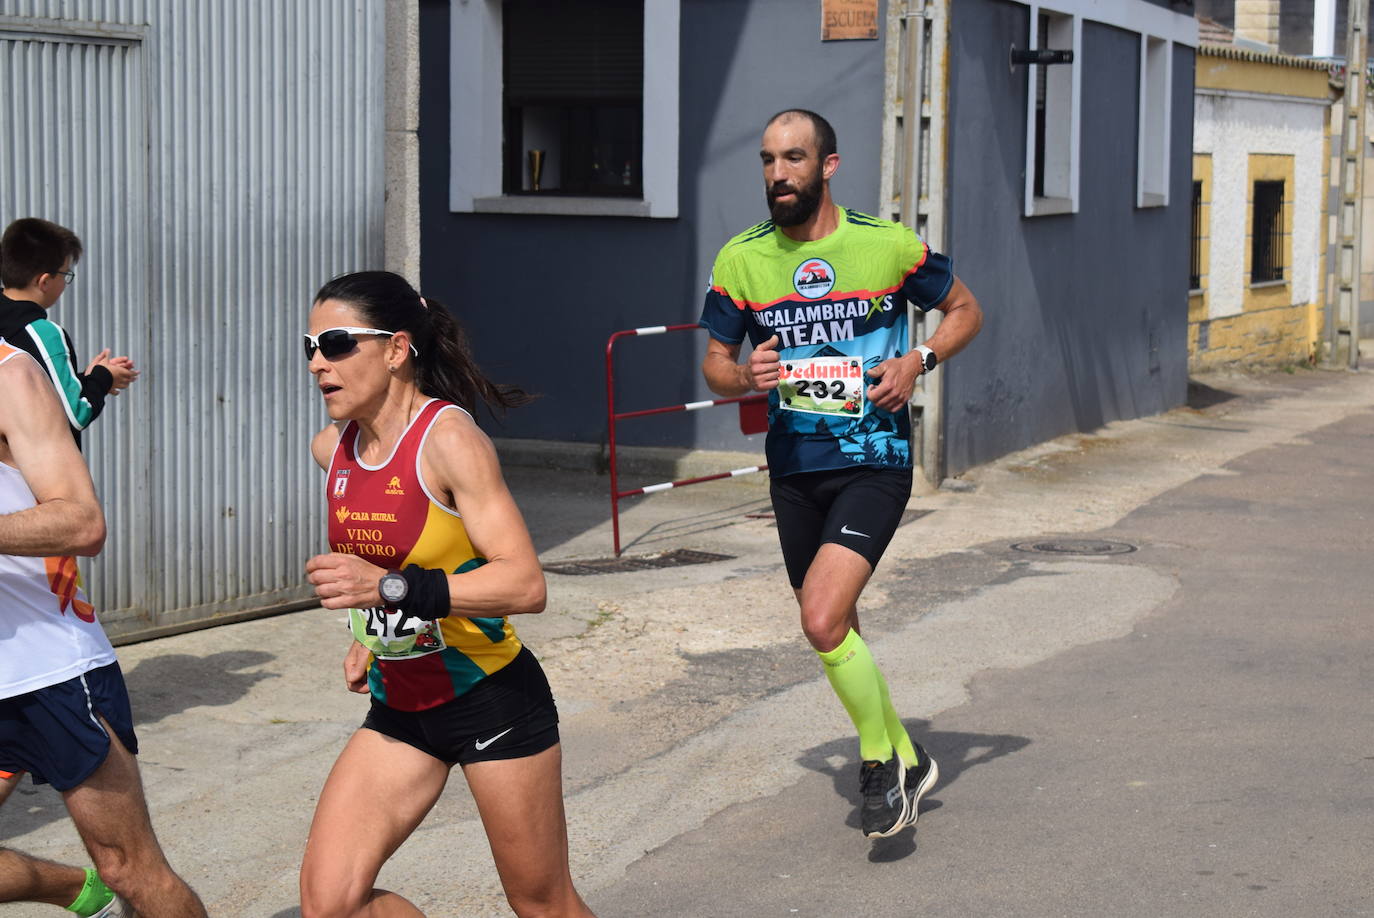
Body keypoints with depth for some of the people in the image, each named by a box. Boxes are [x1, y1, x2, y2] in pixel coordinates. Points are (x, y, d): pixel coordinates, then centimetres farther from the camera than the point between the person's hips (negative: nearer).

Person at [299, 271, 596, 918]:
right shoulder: (332, 449, 2)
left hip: (490, 700, -6)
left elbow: (526, 584, -29)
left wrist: (393, 588, -37)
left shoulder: (449, 439, -20)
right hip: (399, 707, 6)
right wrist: (369, 636, 12)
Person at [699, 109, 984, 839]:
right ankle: (906, 760, 37)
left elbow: (965, 309, 8)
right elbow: (714, 364, 7)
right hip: (793, 469, 5)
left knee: (823, 621, -21)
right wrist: (745, 377, -16)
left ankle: (882, 760, 3)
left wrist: (919, 361, -10)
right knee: (835, 630, 15)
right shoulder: (740, 259, 0)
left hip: (873, 463, -4)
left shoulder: (889, 245, -7)